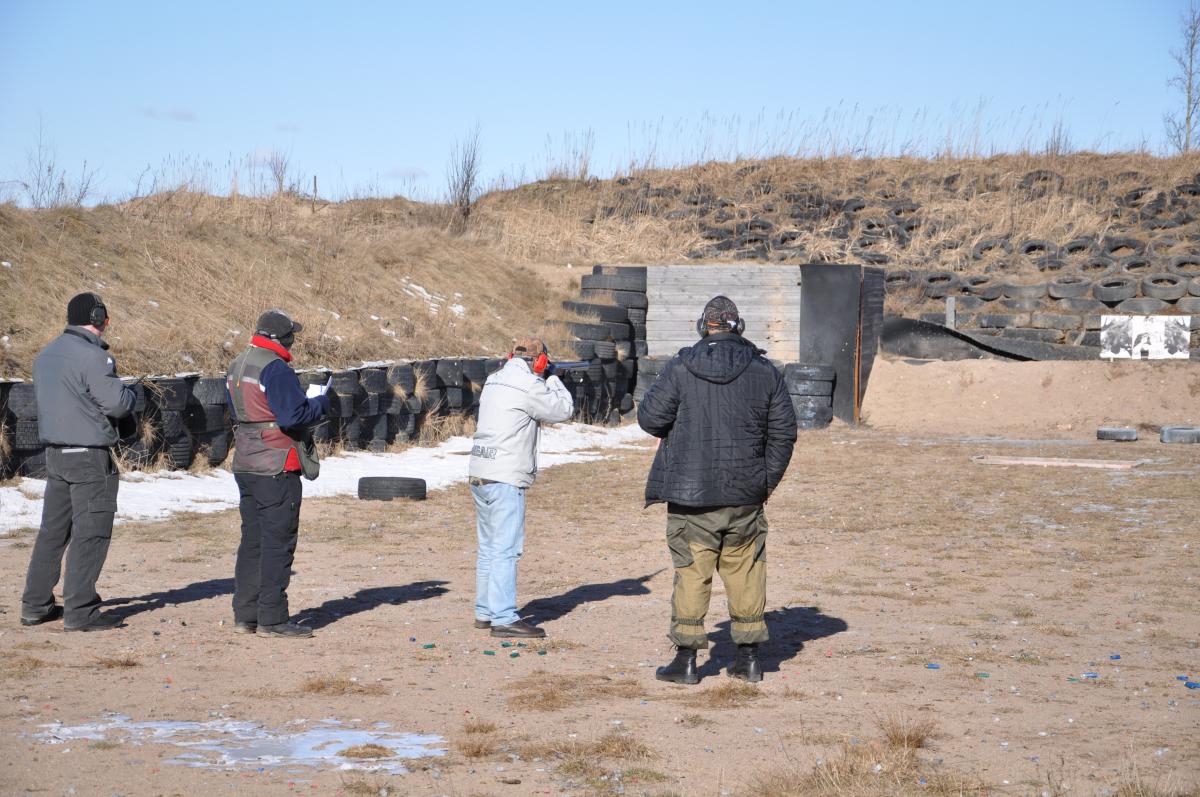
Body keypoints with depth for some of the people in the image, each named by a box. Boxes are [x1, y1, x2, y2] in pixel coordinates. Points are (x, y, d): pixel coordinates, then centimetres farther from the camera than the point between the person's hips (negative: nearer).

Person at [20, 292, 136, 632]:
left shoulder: (46, 355, 11)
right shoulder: (92, 356, -16)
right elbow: (117, 403, -17)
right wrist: (132, 393, 5)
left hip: (55, 452, 8)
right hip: (90, 456, -8)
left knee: (53, 530, 14)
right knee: (90, 533, -3)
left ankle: (36, 605, 18)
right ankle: (80, 611, -4)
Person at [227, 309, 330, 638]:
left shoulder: (237, 366, 13)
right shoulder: (275, 368, -17)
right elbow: (293, 416, -23)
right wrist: (319, 400, -4)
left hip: (245, 464, 9)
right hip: (276, 468, -9)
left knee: (252, 541, 14)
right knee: (278, 543, -3)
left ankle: (245, 615, 16)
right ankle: (272, 619, -2)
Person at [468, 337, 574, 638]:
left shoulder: (494, 380, 13)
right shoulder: (529, 386, -13)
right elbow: (563, 409, -3)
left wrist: (544, 381, 20)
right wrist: (552, 379, 11)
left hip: (480, 475, 9)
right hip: (506, 479, -9)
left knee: (488, 548, 15)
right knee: (506, 550, -8)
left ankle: (485, 612, 21)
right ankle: (504, 619, -9)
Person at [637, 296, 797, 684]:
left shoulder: (681, 368, -7)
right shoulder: (765, 371, 3)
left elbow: (650, 418, -6)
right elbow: (783, 431, 5)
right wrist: (767, 479, 14)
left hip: (691, 492, -3)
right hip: (745, 493, 3)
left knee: (692, 572, 3)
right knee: (745, 572, 12)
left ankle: (686, 659, 5)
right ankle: (749, 656, 16)